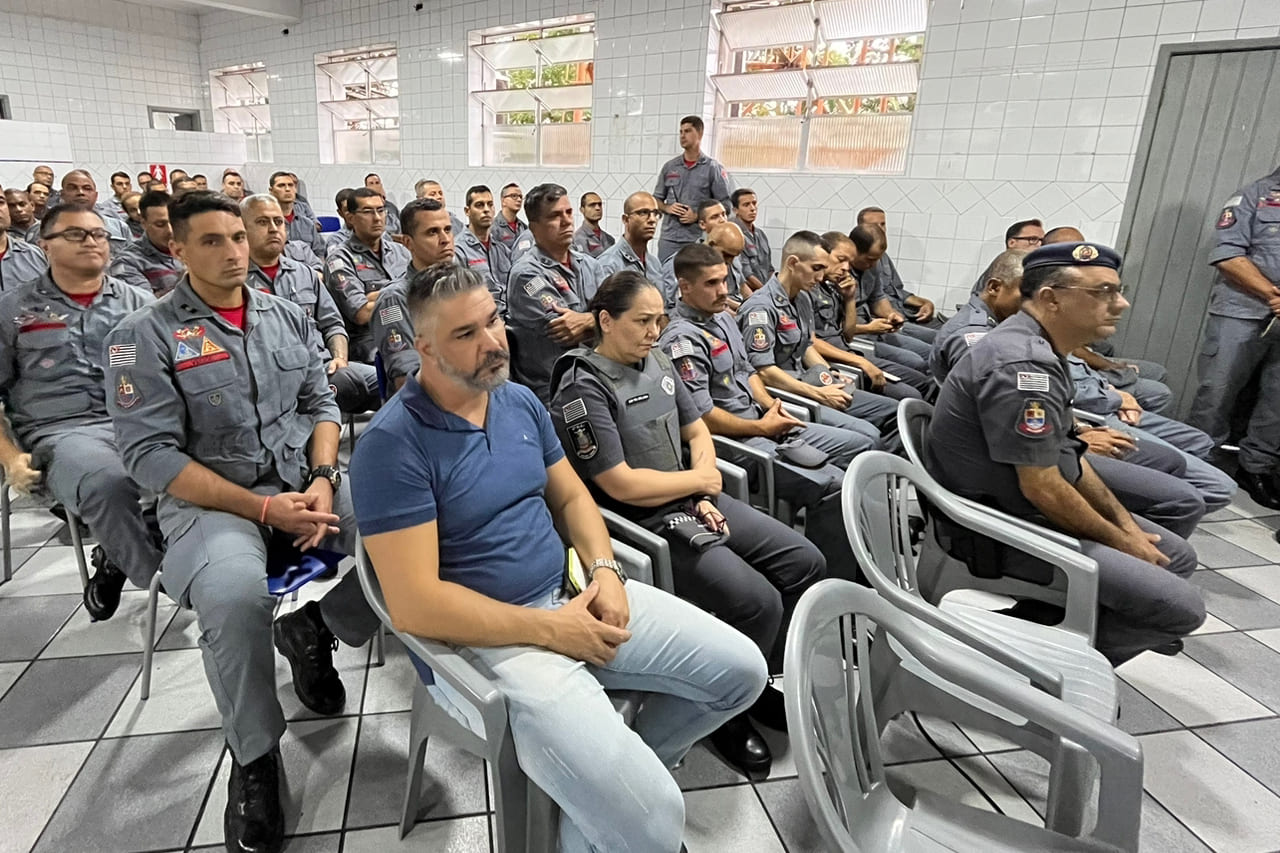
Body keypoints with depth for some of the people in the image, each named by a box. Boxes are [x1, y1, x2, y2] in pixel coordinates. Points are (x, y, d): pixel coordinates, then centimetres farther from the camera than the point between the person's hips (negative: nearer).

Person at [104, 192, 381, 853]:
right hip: (210, 499, -4)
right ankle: (254, 758, -7)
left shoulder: (288, 317, 12)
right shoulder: (144, 336, -3)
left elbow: (321, 404, 11)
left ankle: (312, 633, 10)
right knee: (234, 597, -35)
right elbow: (149, 453, -10)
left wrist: (323, 480, -9)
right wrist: (262, 507, -19)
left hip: (306, 483, 4)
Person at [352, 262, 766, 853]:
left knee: (741, 671, 5)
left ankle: (617, 768, 20)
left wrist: (603, 569, -7)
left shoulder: (521, 401, 6)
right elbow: (413, 603, -21)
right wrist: (550, 628, -19)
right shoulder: (392, 444, -17)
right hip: (485, 639, -7)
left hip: (573, 595, 8)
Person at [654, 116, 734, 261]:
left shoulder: (713, 168, 2)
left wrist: (697, 216, -12)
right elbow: (657, 199, 20)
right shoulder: (669, 167, 13)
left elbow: (725, 206, -1)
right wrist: (667, 208, -3)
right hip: (669, 238, 3)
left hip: (698, 239, -3)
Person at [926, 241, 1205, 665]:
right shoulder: (1023, 364, -26)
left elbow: (1064, 453, 14)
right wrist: (1119, 541, -8)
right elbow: (1042, 488, -24)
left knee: (1176, 555, 18)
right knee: (1180, 606, -10)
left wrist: (1125, 521, 11)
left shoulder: (1035, 346, 7)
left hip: (1019, 504, 11)